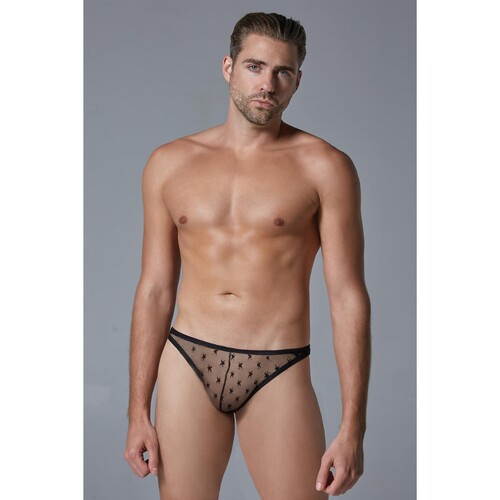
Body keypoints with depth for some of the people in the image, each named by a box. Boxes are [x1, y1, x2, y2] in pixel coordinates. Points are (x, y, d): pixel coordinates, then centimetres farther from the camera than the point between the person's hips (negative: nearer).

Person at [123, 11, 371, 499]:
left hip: (279, 374, -2)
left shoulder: (324, 167, -2)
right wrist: (138, 411, 5)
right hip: (187, 364, 2)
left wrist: (352, 426, -9)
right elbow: (154, 290, 8)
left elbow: (348, 298, -4)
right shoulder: (169, 164, 7)